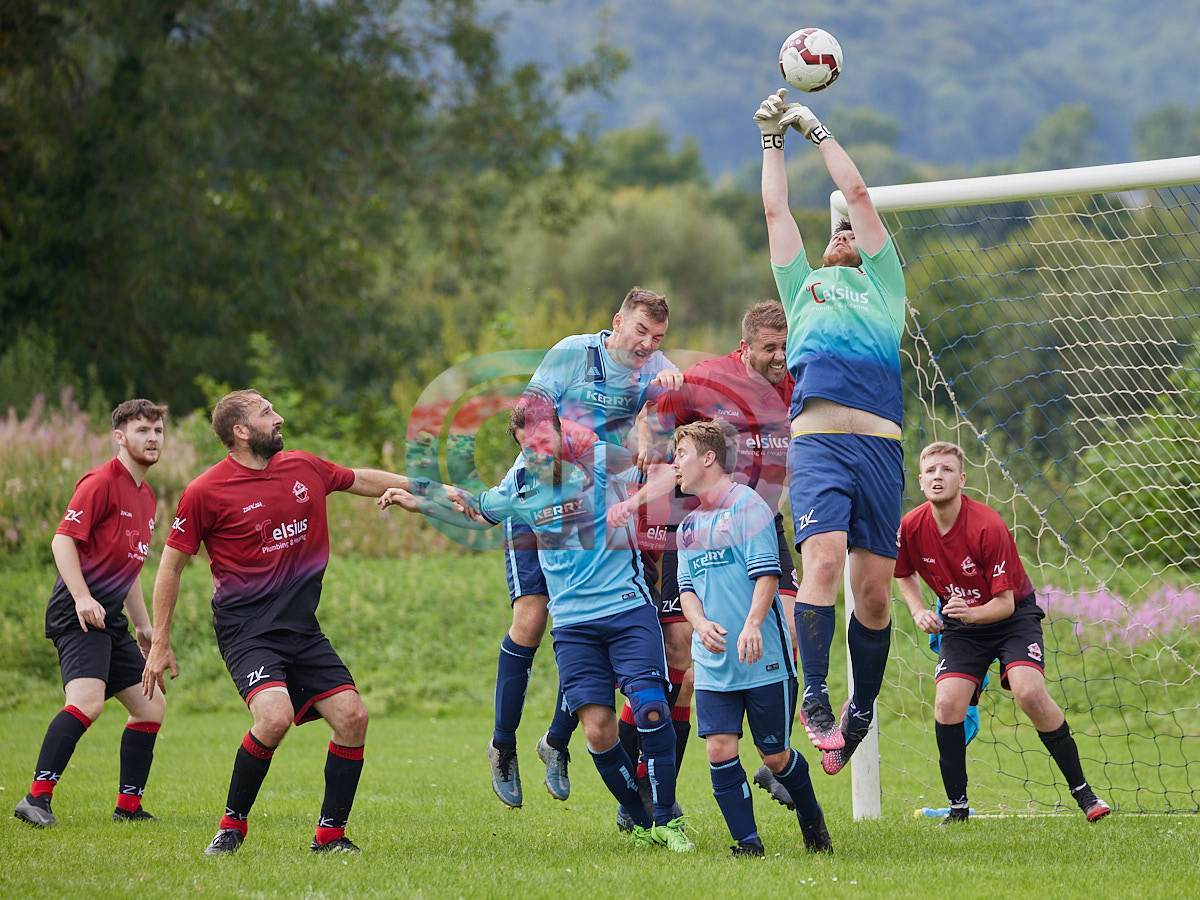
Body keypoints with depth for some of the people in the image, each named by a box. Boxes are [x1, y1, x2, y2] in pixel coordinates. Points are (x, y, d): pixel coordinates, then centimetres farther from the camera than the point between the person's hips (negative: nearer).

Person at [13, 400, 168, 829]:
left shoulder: (146, 495, 20)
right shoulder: (101, 482, -8)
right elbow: (63, 540, -16)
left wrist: (143, 624, 26)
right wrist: (82, 597, -26)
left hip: (110, 620, 10)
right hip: (79, 615, -10)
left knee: (151, 706, 9)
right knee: (87, 700, -26)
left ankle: (128, 807, 16)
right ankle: (36, 798, -26)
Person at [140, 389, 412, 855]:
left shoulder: (303, 467, 7)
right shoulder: (204, 493, -8)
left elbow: (362, 480, 26)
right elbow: (171, 564, -1)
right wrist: (160, 645, 0)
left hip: (301, 626, 6)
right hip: (246, 630, -6)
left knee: (352, 716, -6)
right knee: (275, 715, -27)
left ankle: (330, 834, 8)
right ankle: (231, 826, -7)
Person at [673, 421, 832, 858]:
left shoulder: (747, 505, -6)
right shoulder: (689, 524, 14)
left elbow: (767, 574, -12)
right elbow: (687, 587, 15)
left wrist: (752, 625, -26)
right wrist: (700, 624, -7)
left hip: (764, 658, -5)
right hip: (713, 662, 6)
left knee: (775, 754, 2)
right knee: (720, 749, -8)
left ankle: (811, 818, 28)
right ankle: (747, 842, -1)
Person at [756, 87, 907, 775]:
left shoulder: (882, 284, 25)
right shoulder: (804, 285, 28)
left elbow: (858, 193, 23)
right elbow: (776, 209, 28)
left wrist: (815, 126, 31)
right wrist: (774, 137, 34)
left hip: (880, 446, 0)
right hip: (817, 441, 0)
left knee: (874, 587, -2)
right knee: (824, 554, -22)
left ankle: (862, 709, 12)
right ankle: (815, 696, -21)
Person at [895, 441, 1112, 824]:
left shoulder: (988, 527, -26)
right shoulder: (911, 528, -13)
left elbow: (1005, 603, -22)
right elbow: (904, 574, 11)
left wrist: (972, 613, -41)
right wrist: (919, 612, -6)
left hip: (1013, 616, -4)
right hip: (960, 624, 4)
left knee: (1029, 693, -26)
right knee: (947, 705, -19)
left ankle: (1082, 791, -12)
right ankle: (958, 806, -4)